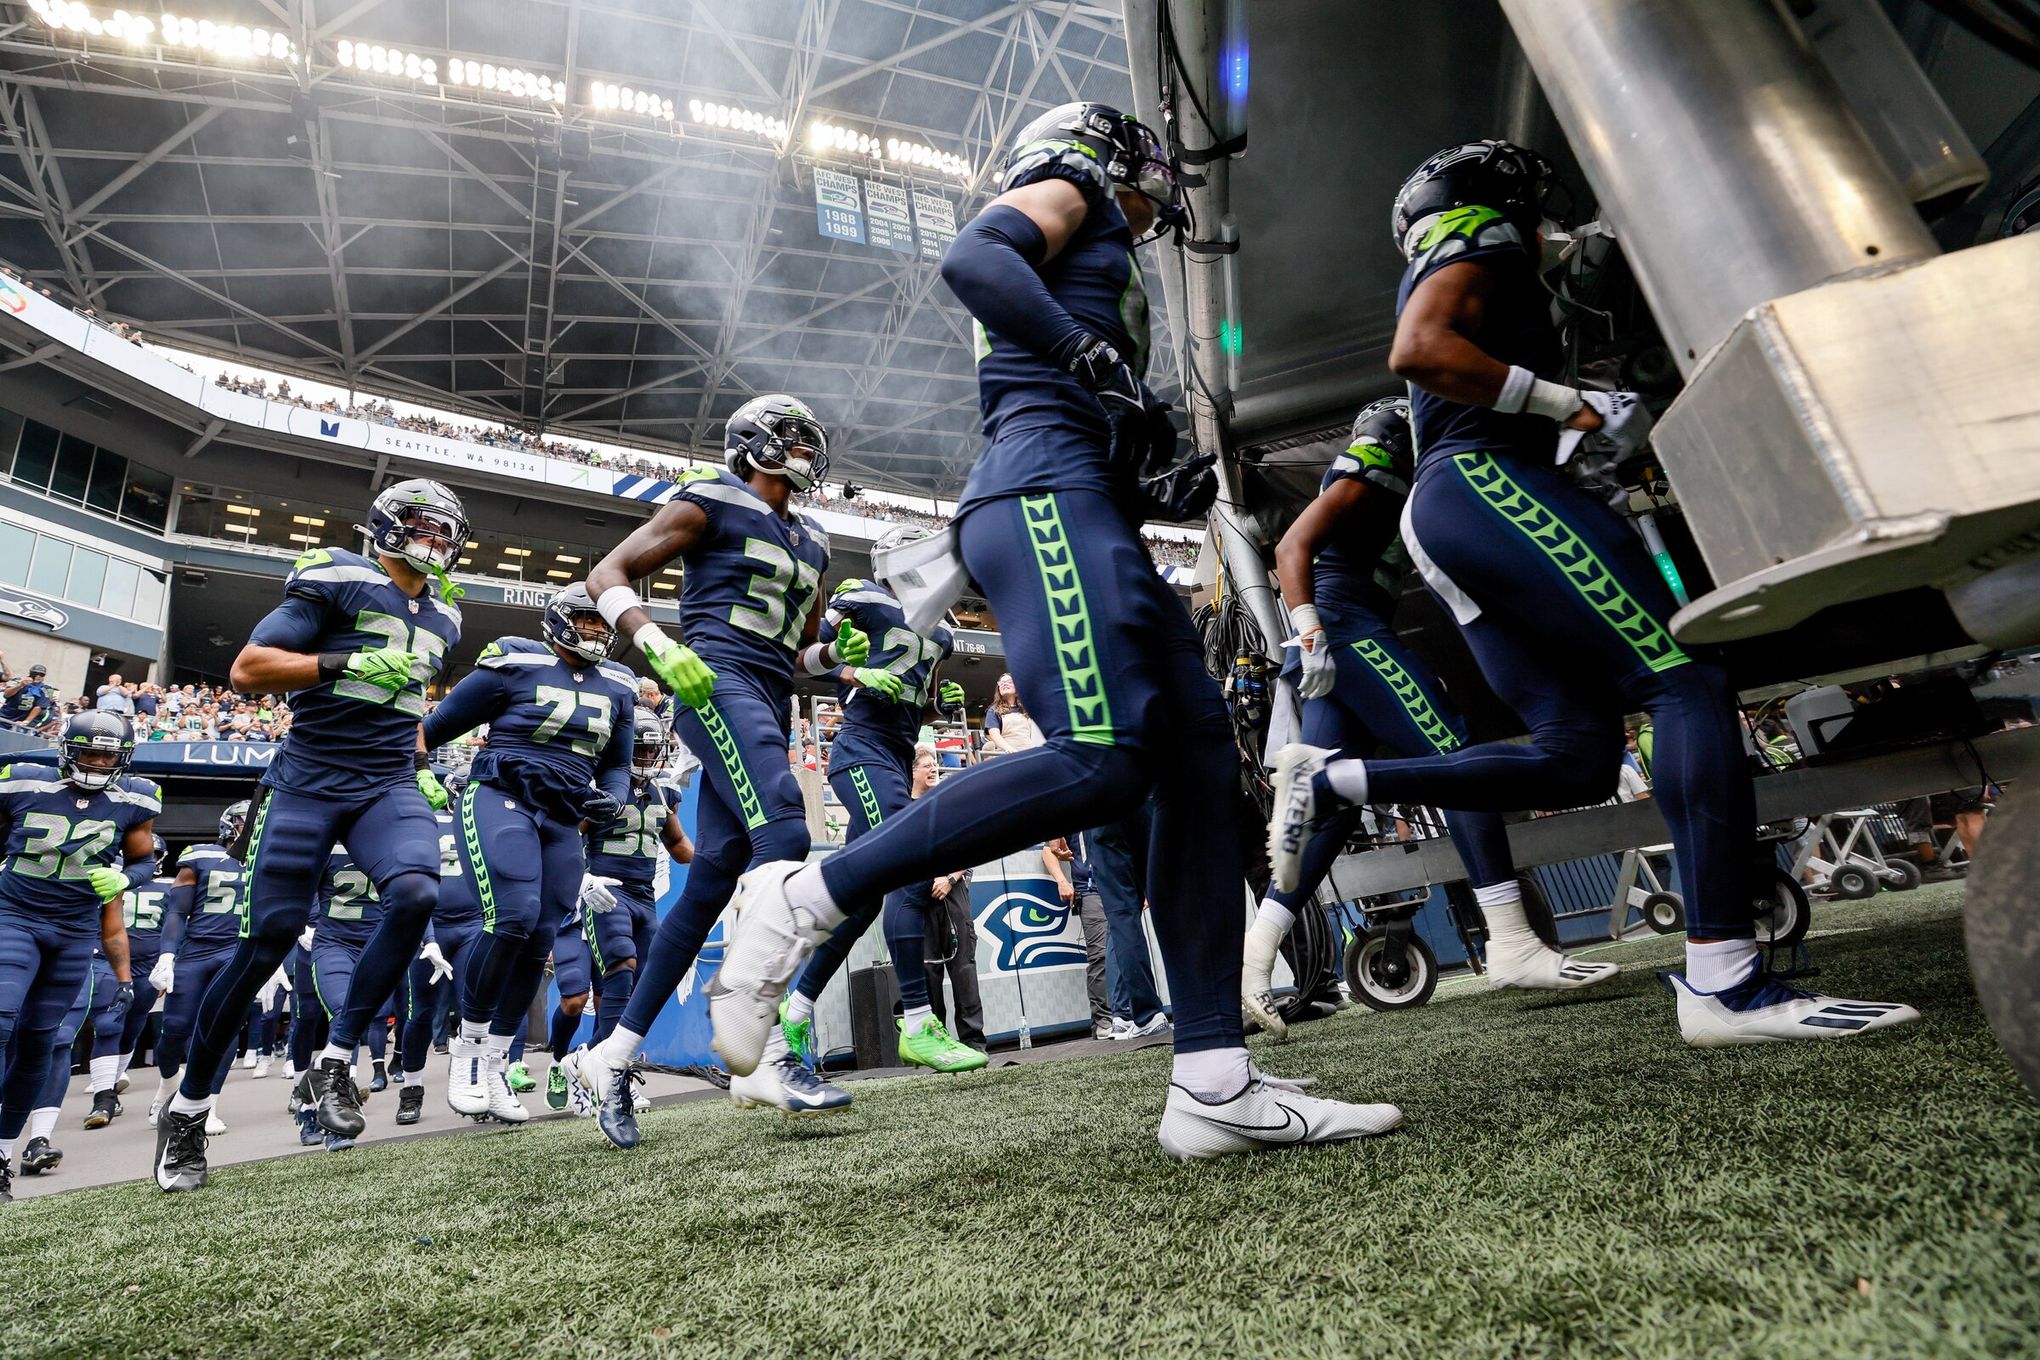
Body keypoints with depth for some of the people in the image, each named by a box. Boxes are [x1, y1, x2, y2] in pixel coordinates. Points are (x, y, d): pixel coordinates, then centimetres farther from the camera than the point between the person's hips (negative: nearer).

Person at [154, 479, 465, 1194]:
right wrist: (349, 662, -21)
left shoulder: (440, 613, 16)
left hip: (389, 786, 5)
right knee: (269, 938, -2)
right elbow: (247, 670, -9)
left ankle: (334, 1061, -6)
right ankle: (188, 1104, 20)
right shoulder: (339, 580, -5)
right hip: (310, 781, -4)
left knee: (416, 895, -23)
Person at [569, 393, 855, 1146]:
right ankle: (761, 1047, -28)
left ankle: (611, 1055, 11)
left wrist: (838, 652, 8)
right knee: (784, 833, -27)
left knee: (709, 884, 2)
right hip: (719, 683, -8)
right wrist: (661, 647, -16)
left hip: (768, 709, 8)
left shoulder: (810, 543, 25)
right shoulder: (711, 502, 4)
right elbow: (607, 575, 0)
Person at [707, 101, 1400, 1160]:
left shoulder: (1099, 271, 40)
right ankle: (804, 897, -16)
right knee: (1099, 758, -26)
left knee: (1198, 765, -4)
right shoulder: (1070, 188, 17)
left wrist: (1164, 493, 16)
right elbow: (971, 258, -7)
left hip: (1086, 517, 9)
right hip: (1042, 489, -9)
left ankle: (1214, 1083, -5)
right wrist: (1098, 360, -12)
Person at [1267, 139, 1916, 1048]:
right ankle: (1722, 981, -24)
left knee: (1576, 758, 0)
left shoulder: (1439, 274, 37)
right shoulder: (1477, 240, 9)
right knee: (1686, 684, -17)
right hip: (1485, 483, -10)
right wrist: (1567, 403, -9)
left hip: (1441, 523, 10)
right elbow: (1417, 351, -13)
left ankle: (1327, 781, -3)